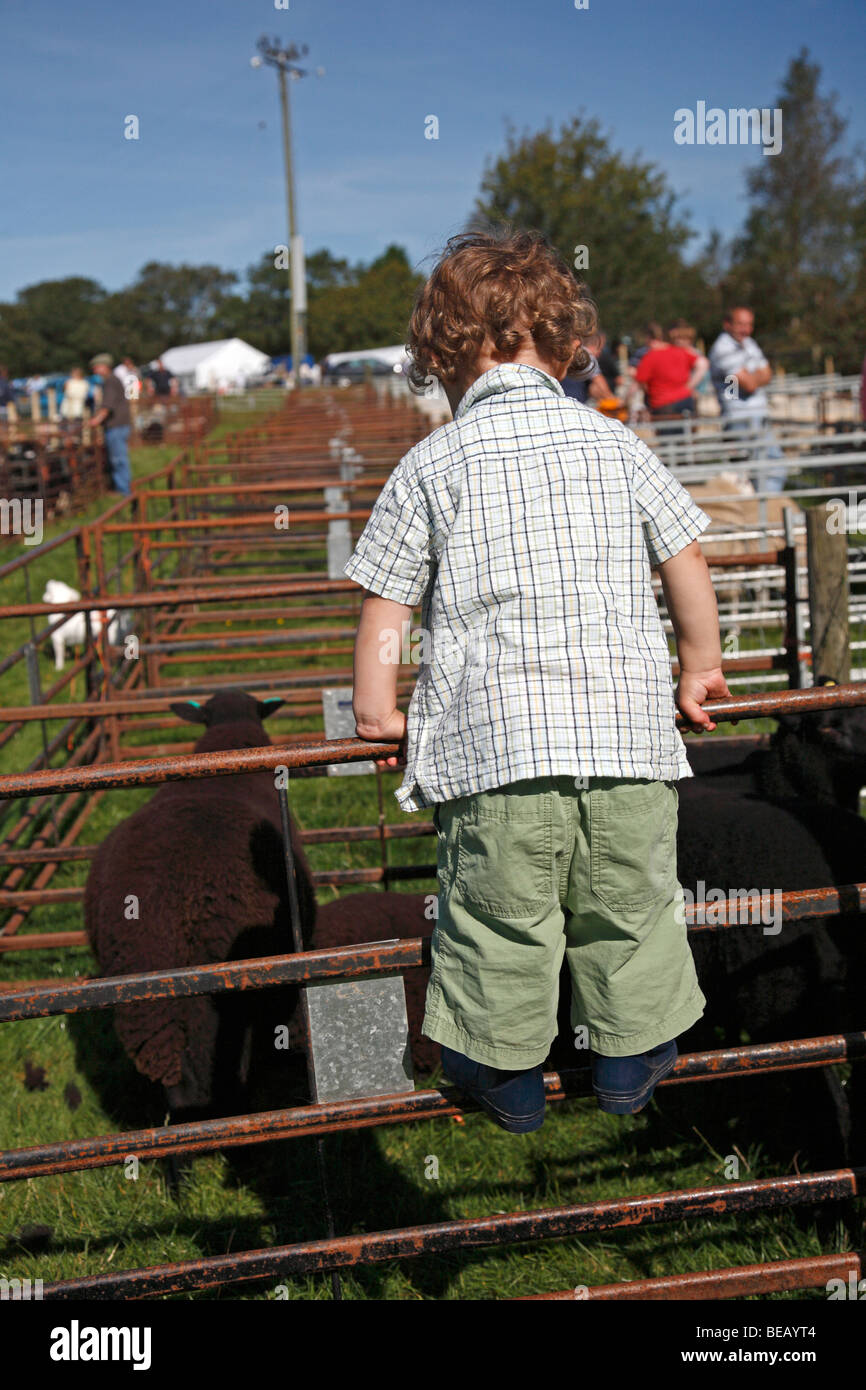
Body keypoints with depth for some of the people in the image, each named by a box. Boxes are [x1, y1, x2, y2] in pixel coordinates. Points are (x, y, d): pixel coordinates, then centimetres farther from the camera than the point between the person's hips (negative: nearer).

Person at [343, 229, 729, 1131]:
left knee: (499, 917, 12)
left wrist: (375, 705, 18)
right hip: (628, 726, 3)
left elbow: (386, 599, 4)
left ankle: (506, 1072, 25)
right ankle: (630, 1057, 32)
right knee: (631, 903, 18)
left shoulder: (431, 466, 2)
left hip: (494, 738, -2)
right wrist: (699, 670, 29)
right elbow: (685, 561, 15)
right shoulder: (616, 445, 9)